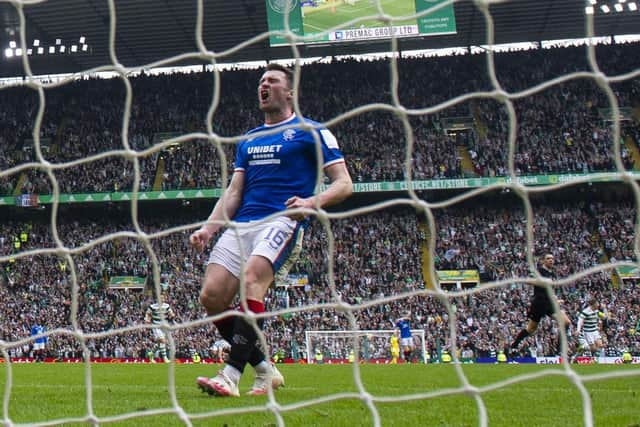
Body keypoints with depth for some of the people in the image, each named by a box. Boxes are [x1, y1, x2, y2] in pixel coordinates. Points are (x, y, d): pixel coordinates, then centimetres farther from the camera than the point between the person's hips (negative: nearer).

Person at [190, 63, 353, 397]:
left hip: (282, 221, -6)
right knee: (211, 296, -11)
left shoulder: (311, 132, 7)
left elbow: (344, 184, 2)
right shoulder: (248, 140, 25)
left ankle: (231, 375, -38)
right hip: (242, 224, 7)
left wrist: (312, 202, -18)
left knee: (252, 278, -32)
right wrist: (208, 229, 7)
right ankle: (265, 370, 3)